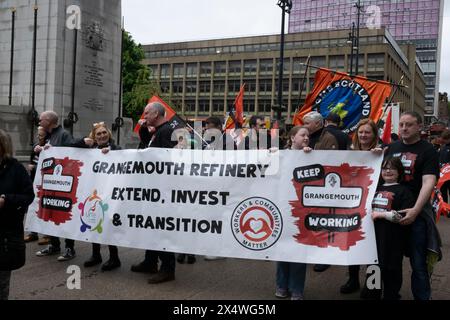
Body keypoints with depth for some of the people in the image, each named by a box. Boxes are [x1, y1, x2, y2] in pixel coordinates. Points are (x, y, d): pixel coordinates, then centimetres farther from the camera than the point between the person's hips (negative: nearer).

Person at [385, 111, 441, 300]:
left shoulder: (427, 150, -4)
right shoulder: (392, 148, 11)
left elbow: (429, 182, -14)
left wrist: (415, 210, -26)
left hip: (415, 213, -4)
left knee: (418, 263, -3)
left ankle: (422, 297, 11)